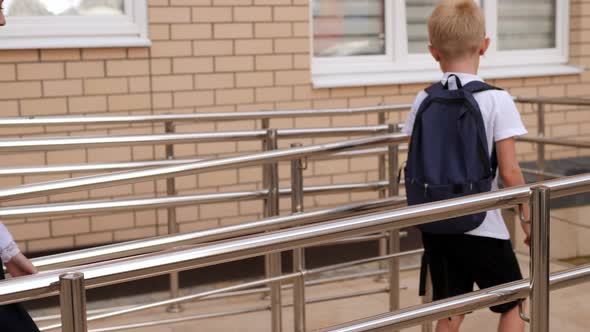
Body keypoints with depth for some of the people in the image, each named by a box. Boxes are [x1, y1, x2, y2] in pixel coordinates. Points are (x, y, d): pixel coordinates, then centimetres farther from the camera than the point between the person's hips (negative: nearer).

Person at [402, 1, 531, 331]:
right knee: (512, 304, 17)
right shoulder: (497, 100, -12)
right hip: (482, 226, -4)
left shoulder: (425, 100, -1)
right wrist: (528, 218, 0)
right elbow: (509, 172, -13)